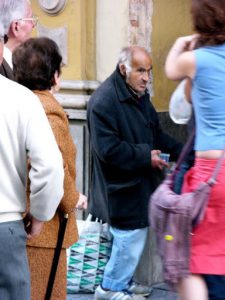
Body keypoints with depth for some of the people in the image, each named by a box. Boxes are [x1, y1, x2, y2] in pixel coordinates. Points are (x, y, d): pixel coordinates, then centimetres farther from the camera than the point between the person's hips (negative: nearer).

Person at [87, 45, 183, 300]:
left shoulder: (140, 96, 10)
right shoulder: (103, 102, -20)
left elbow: (155, 133, 20)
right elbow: (108, 149, -24)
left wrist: (179, 150, 5)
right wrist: (146, 156, -19)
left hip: (139, 183, 9)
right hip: (121, 187, -9)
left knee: (135, 236, 16)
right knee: (131, 237, -4)